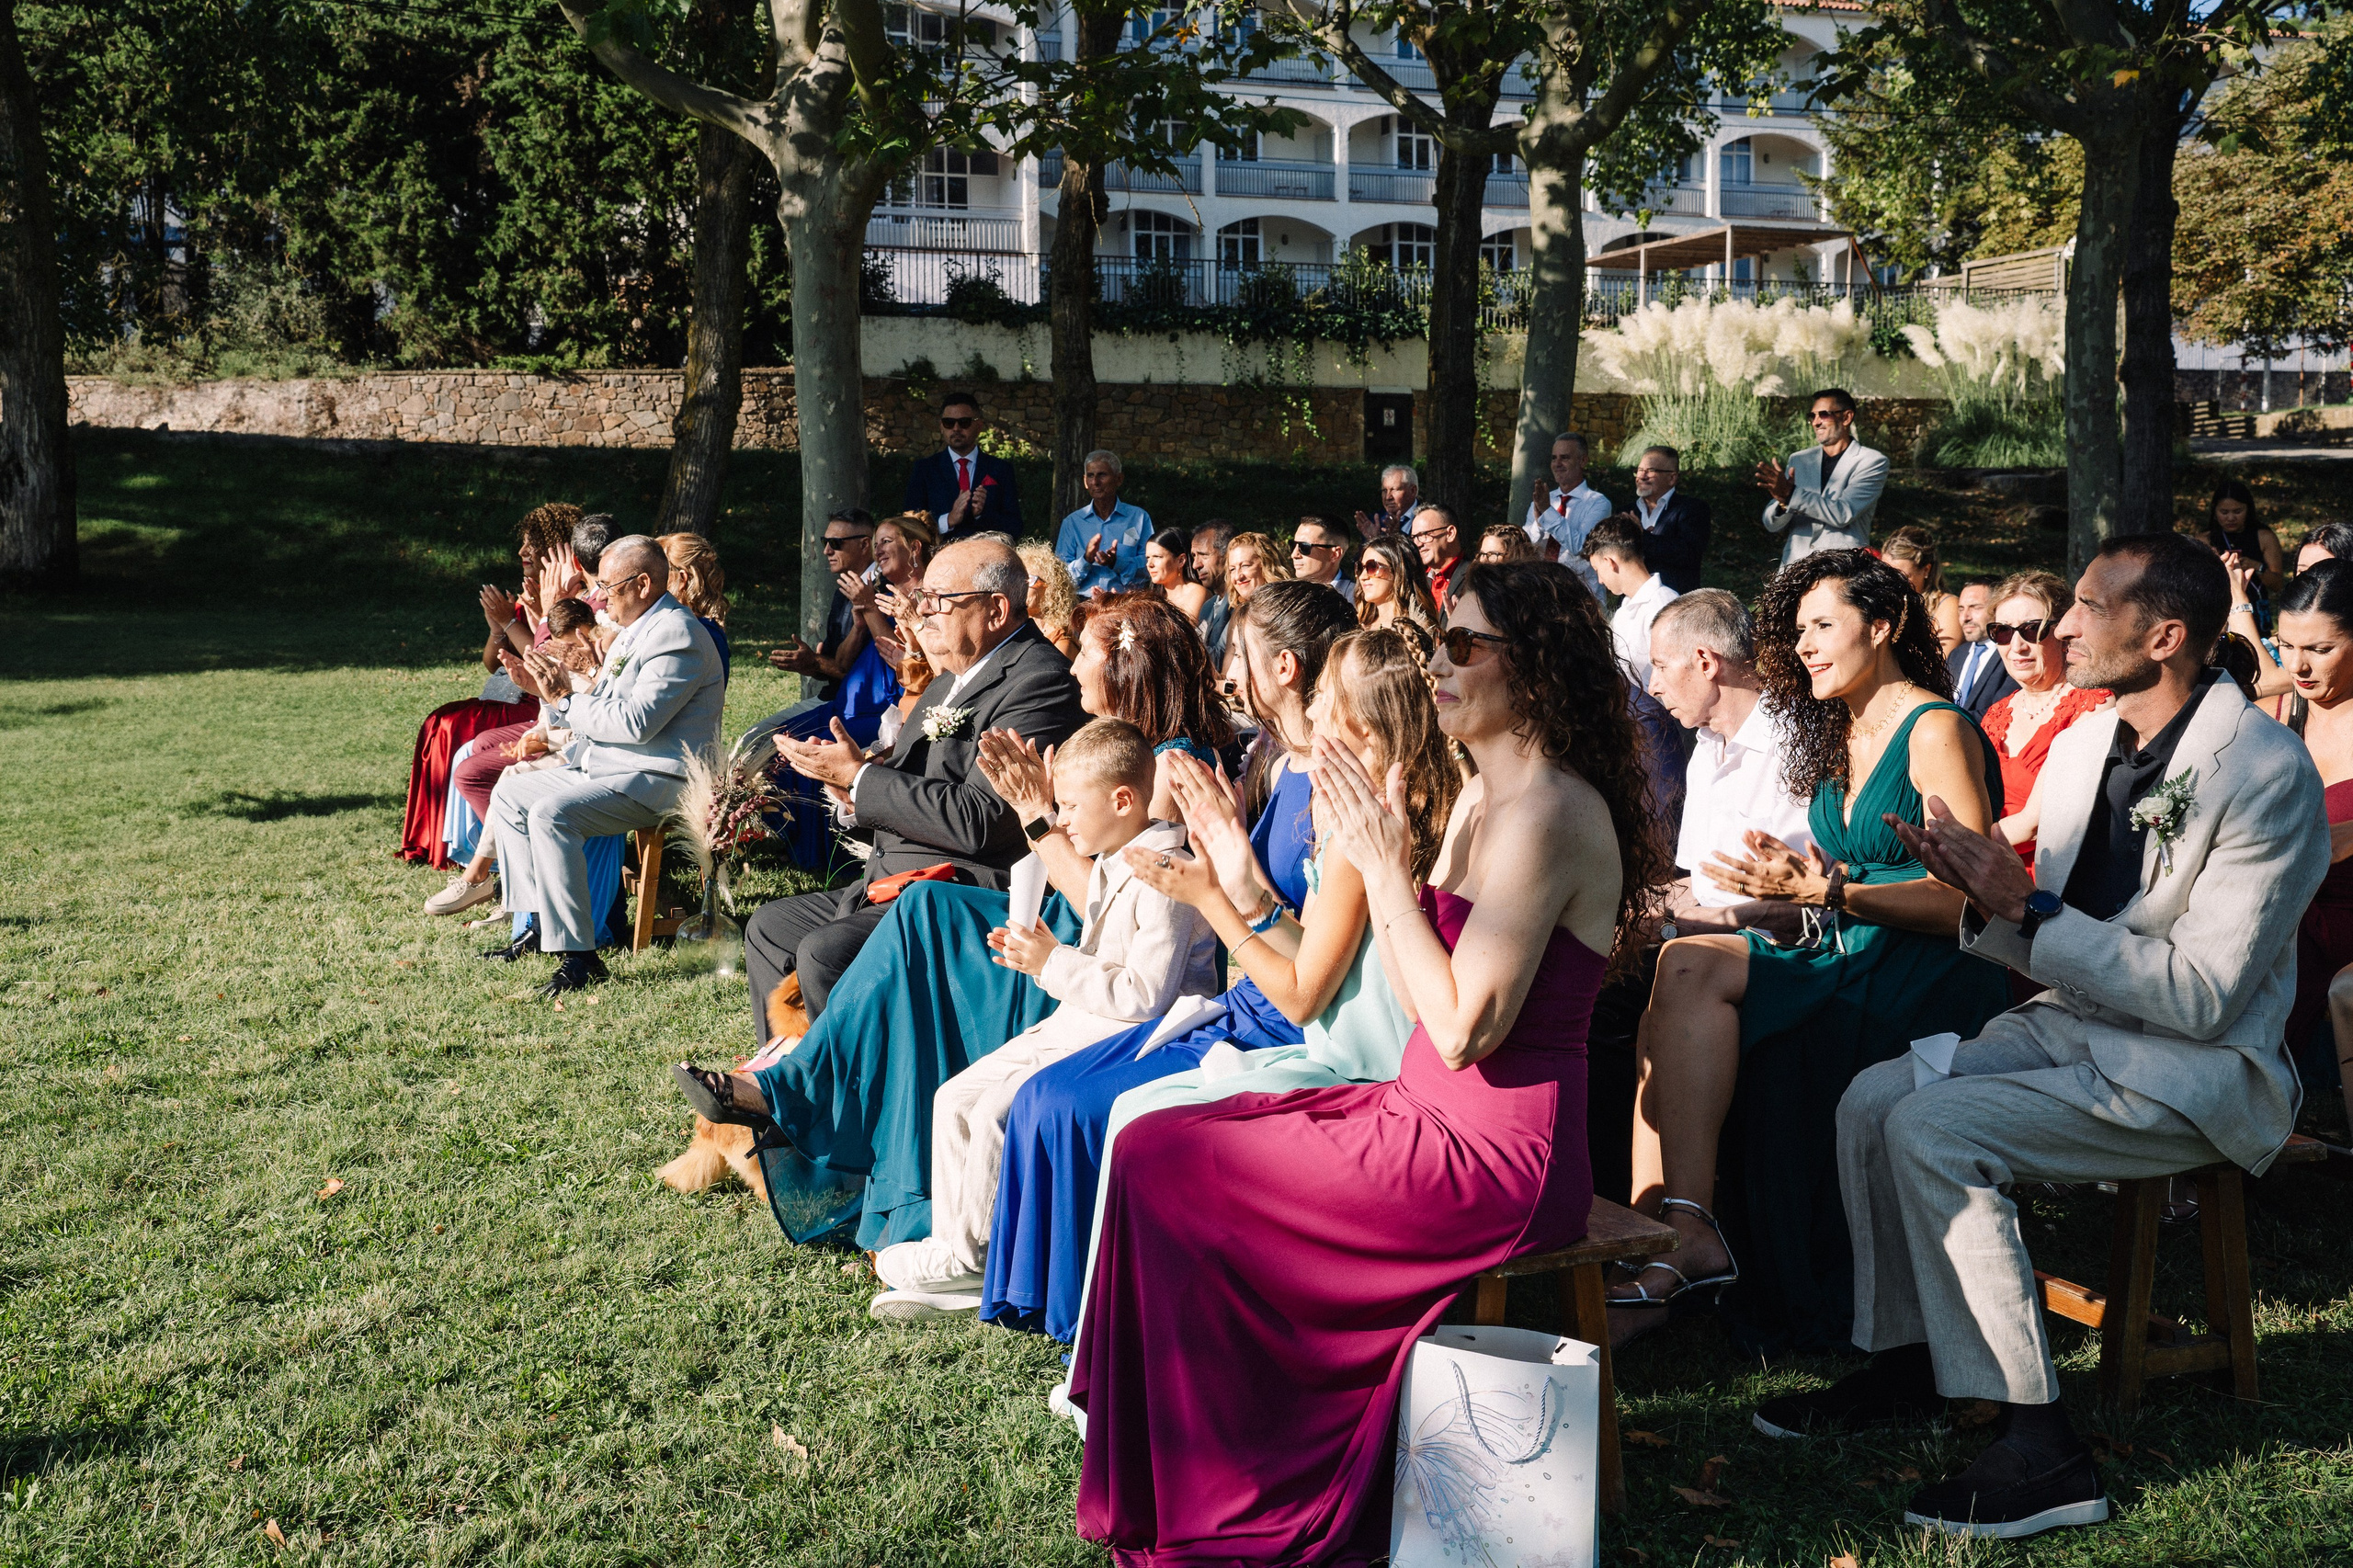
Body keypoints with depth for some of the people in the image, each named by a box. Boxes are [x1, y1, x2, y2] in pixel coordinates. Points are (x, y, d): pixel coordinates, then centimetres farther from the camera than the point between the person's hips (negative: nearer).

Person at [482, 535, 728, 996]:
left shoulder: (677, 634, -17)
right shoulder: (634, 631, 17)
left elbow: (635, 721, -26)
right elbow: (598, 711, 19)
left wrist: (566, 697, -15)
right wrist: (554, 690, 3)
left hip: (657, 779, -11)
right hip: (604, 767, 11)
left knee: (551, 813, -30)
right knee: (508, 795, 12)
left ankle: (577, 954, -26)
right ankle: (538, 924, 14)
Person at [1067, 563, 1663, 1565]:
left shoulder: (1545, 812, -19)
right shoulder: (1481, 798, 12)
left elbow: (1463, 1028, -23)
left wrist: (1385, 868, -16)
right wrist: (1370, 856, 4)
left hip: (1493, 1157, -10)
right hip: (1432, 1113, 10)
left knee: (1162, 1158, -8)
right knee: (1164, 1136, 9)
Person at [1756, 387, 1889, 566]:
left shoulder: (1873, 462, 3)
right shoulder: (1799, 460, 15)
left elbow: (1844, 514, -11)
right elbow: (1772, 525, 12)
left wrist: (1791, 494, -17)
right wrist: (1783, 502, -10)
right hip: (1794, 565, 4)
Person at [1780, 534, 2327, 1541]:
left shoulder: (2266, 774, -18)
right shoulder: (2079, 747, 6)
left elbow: (2203, 994, -23)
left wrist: (2028, 910, -24)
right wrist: (1988, 898, -10)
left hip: (2200, 1069, -8)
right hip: (2076, 1025, 8)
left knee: (1934, 1131, -26)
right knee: (1870, 1101, -9)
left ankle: (2040, 1449, -17)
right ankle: (1904, 1362, 10)